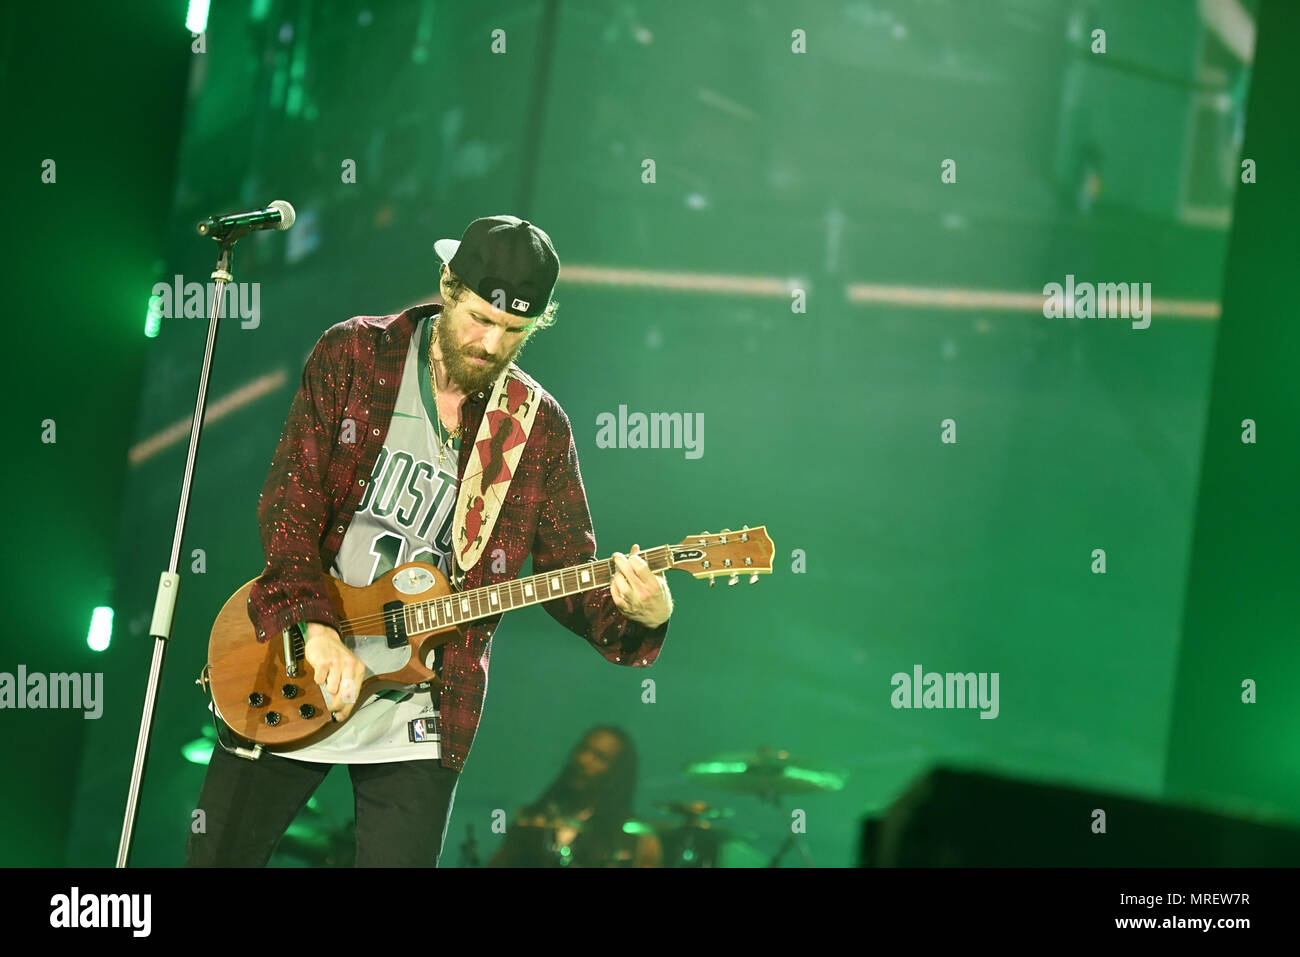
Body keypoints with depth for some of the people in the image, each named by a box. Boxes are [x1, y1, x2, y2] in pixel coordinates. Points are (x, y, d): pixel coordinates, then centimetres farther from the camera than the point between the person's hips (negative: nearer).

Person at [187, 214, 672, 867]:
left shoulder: (539, 428, 0)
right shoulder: (354, 355, -4)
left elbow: (569, 577, 2)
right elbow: (289, 500, -10)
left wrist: (639, 614, -20)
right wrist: (316, 625, -23)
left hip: (417, 716, 0)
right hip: (287, 690, 0)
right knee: (216, 857, 7)